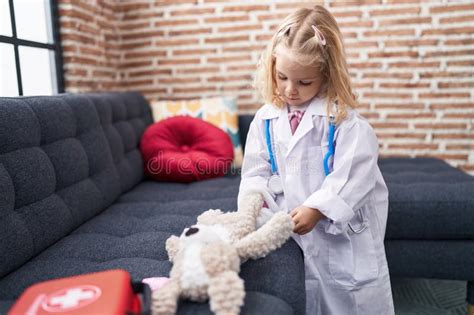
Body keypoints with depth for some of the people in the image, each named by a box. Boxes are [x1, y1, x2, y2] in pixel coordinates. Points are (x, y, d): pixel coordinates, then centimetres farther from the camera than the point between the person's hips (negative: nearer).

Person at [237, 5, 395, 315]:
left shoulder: (343, 118, -14)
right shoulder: (266, 119, 0)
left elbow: (353, 176, -18)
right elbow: (257, 169, 4)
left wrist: (316, 209, -24)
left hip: (342, 230, -3)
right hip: (292, 229, 4)